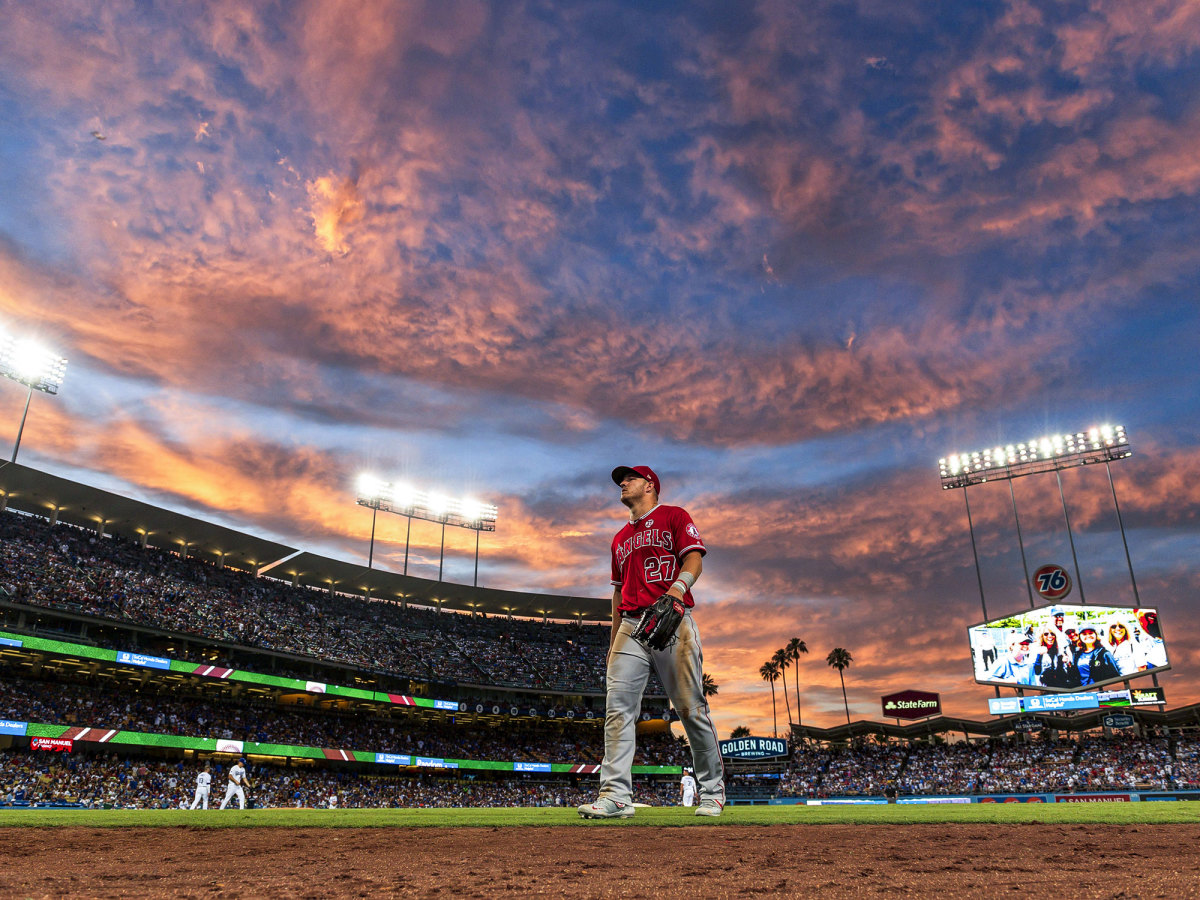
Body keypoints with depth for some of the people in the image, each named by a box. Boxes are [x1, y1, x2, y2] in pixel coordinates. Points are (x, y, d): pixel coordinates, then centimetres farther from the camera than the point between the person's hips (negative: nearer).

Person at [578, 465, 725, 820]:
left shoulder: (674, 517, 8)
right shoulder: (621, 538, 26)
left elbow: (694, 558, -5)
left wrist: (678, 586, -27)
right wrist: (613, 642, 22)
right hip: (631, 625, 6)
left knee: (691, 708, -4)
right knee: (618, 707, -7)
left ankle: (712, 792, 11)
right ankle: (615, 796, -7)